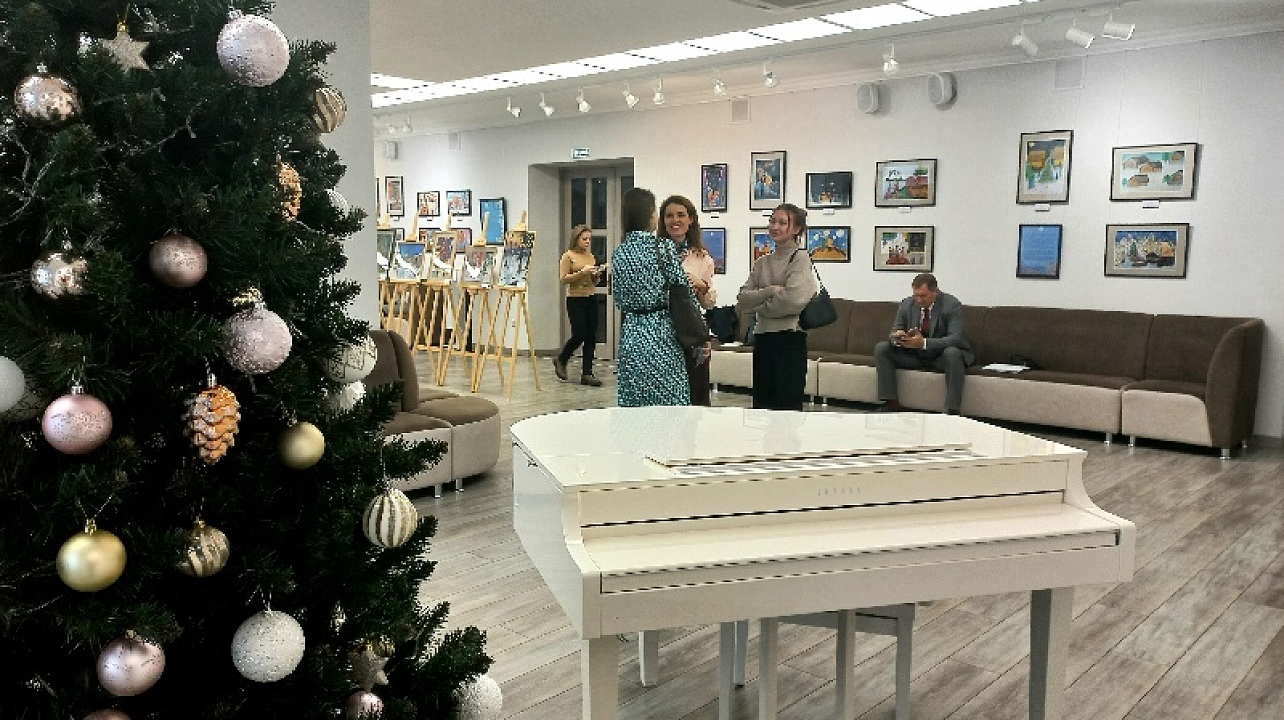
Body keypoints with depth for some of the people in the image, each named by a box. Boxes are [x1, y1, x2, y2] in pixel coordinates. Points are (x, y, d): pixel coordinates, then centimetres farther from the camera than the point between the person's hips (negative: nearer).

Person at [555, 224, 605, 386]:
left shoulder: (591, 256, 13)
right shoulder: (568, 256, -3)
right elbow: (564, 279, -10)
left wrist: (597, 274, -1)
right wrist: (582, 272, -17)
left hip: (591, 298, 6)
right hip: (575, 299, -5)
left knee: (591, 336, 1)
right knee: (579, 335, -7)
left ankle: (587, 373, 5)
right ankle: (560, 360, 20)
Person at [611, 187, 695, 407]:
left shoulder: (619, 253, 6)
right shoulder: (663, 248, -8)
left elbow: (618, 298, 11)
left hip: (631, 333, 5)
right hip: (660, 332, -5)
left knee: (633, 404, 9)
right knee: (667, 405, 0)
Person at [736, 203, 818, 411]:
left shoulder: (800, 258, -5)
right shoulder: (762, 262, 13)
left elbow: (793, 299, -19)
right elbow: (742, 299, 3)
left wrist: (759, 307, -5)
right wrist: (770, 291, -13)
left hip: (790, 338, -6)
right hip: (763, 337, 7)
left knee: (787, 403, -2)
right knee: (761, 402, 12)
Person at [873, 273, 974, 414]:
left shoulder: (952, 305, -16)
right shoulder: (907, 304, -3)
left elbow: (956, 338, -27)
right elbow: (894, 332, 2)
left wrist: (924, 343, -40)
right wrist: (896, 338, -26)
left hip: (941, 355, -4)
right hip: (914, 355, 5)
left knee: (953, 353, -38)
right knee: (881, 349, -13)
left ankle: (952, 410, -35)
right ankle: (891, 403, -15)